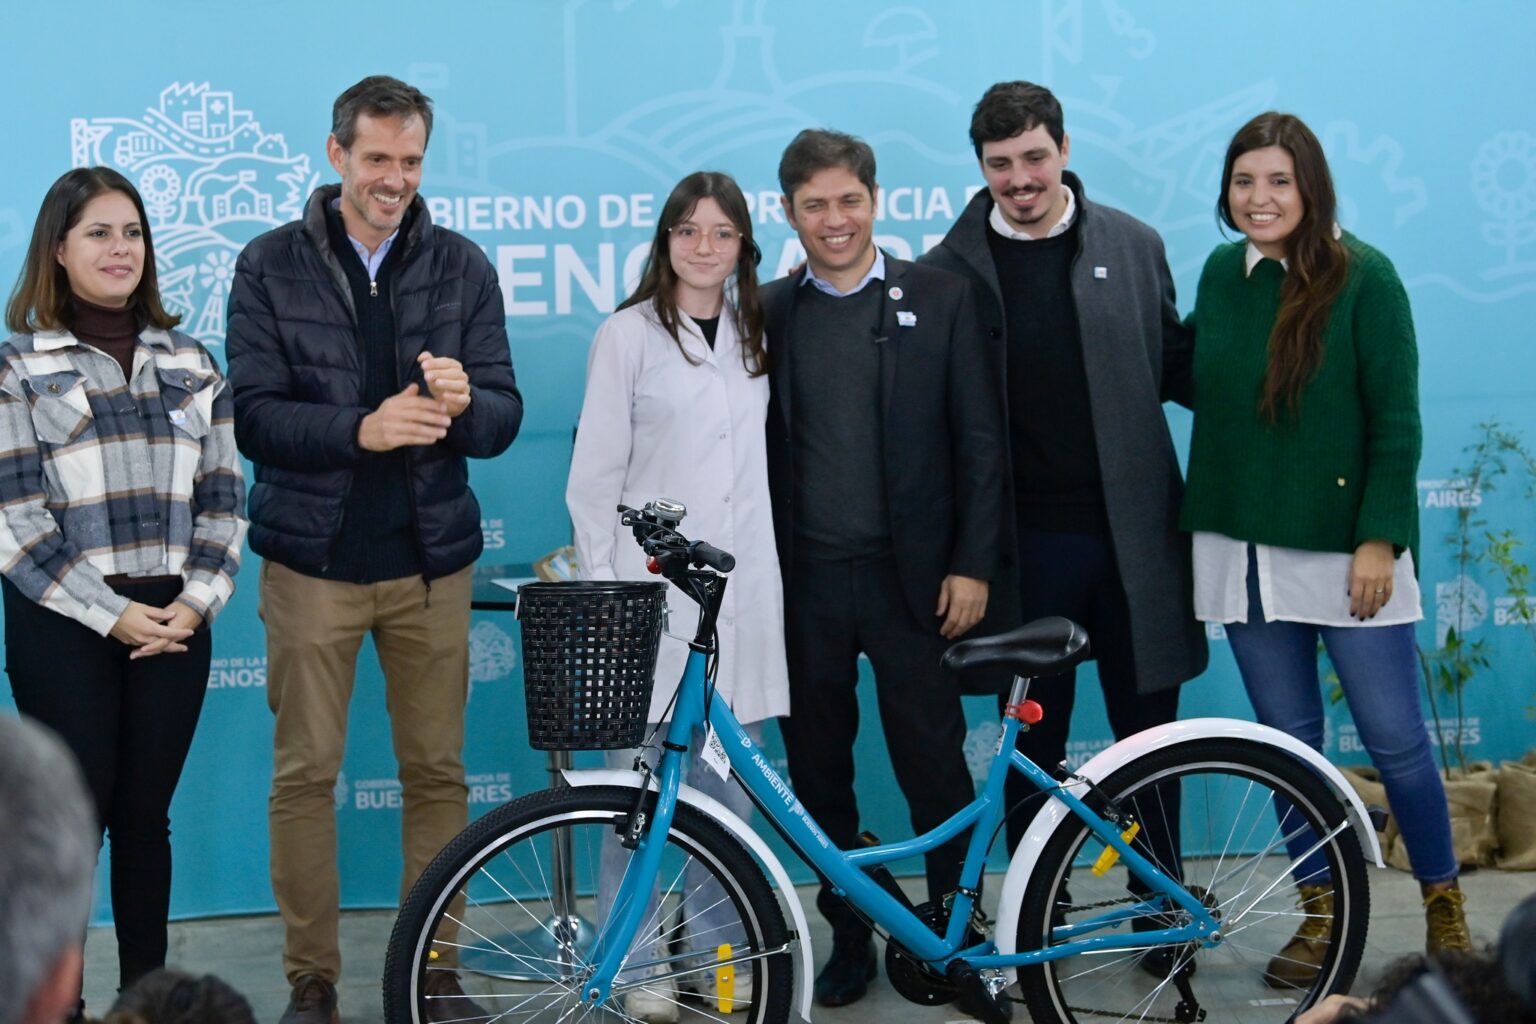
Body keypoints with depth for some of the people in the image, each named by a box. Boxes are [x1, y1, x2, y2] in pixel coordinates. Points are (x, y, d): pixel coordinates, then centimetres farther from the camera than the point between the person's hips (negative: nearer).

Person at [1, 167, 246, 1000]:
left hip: (174, 624, 3)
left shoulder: (191, 364, 12)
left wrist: (195, 602, -5)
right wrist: (112, 614, -12)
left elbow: (223, 495, 9)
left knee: (146, 818, 8)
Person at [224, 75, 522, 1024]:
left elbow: (503, 417, 1)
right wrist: (362, 429, -24)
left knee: (438, 770, 6)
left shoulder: (463, 266, 4)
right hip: (313, 557, -1)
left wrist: (462, 403, -23)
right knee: (305, 773, 3)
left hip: (430, 559, 2)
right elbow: (254, 417, -8)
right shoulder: (271, 266, 0)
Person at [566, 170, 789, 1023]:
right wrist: (599, 588, -6)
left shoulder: (753, 335, 14)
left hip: (739, 592, 5)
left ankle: (716, 952, 19)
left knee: (729, 784, 6)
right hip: (652, 587, -4)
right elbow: (595, 474, -3)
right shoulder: (629, 334, -2)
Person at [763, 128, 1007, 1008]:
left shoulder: (940, 298, 1)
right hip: (804, 580, 2)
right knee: (818, 771, 9)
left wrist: (972, 564, -6)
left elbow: (980, 440, 0)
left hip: (911, 575, -2)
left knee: (934, 763, 2)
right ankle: (849, 935, 23)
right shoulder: (767, 315, 6)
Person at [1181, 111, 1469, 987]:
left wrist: (1379, 538, -14)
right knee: (1288, 740, 11)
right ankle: (1323, 912, 24)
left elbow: (1396, 420, -10)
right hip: (1244, 547, 5)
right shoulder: (1220, 274, 5)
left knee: (1395, 737, 2)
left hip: (1345, 546, -4)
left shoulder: (1363, 276, -9)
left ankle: (1445, 903, 21)